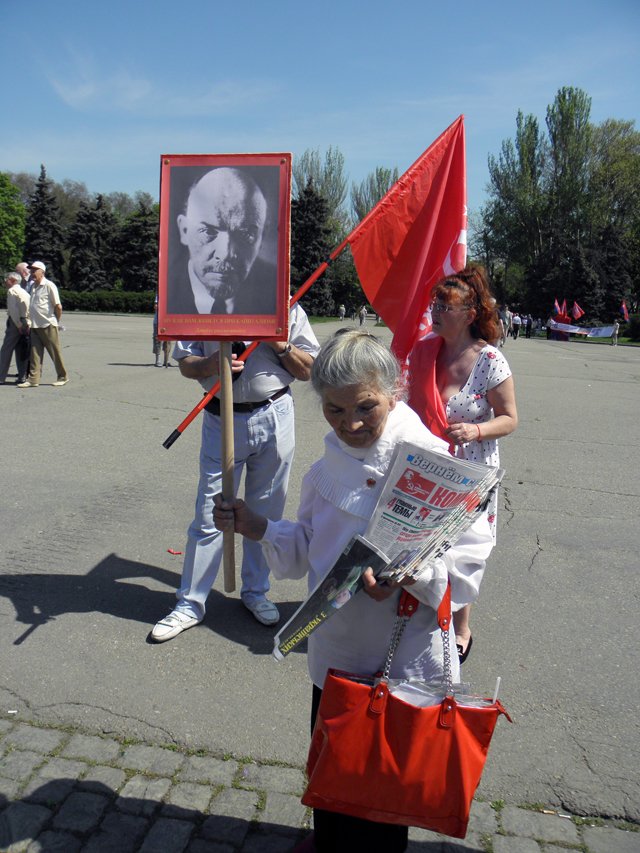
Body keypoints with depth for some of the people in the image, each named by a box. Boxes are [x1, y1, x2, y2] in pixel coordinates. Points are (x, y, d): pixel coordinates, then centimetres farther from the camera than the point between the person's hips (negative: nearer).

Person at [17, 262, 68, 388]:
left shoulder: (49, 285, -9)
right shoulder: (33, 286, 13)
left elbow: (58, 307, -10)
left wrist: (55, 321, 1)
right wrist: (31, 321, 15)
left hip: (48, 326, -7)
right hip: (35, 326, 7)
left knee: (55, 352, 2)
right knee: (35, 353, 3)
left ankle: (62, 377, 14)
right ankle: (33, 379, 4)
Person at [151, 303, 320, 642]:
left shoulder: (287, 308, 4)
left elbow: (309, 370, 6)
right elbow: (185, 363, 4)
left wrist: (283, 347, -13)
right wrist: (211, 363, -18)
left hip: (273, 418, 1)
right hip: (222, 419, -1)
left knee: (266, 513, 11)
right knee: (209, 515, 2)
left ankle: (256, 591, 30)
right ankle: (189, 604, 16)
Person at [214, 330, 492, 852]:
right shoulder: (331, 464, 0)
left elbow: (471, 559, -17)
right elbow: (309, 548, 7)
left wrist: (406, 573, -32)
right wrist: (259, 529, -7)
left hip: (403, 662, -6)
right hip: (335, 652, 6)